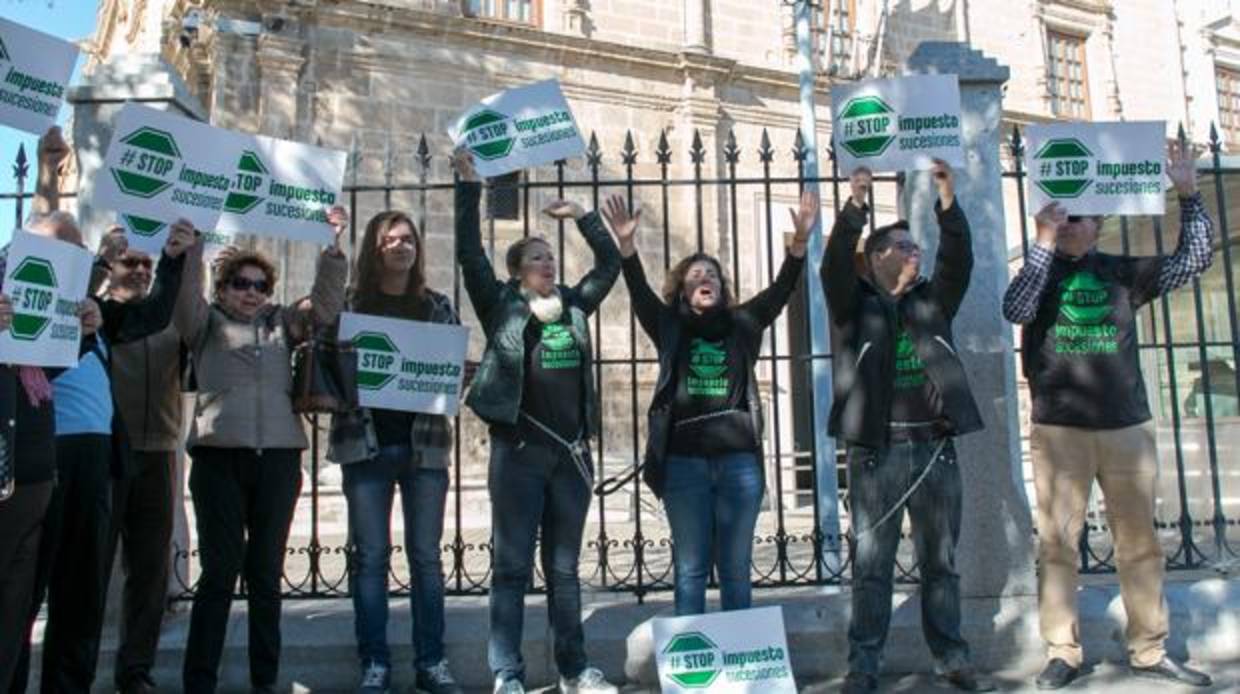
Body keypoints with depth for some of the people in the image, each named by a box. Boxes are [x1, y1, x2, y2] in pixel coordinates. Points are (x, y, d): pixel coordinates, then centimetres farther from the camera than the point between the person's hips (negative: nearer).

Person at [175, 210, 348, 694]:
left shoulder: (282, 323, 17)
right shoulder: (205, 323, 12)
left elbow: (324, 305, 5)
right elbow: (185, 293, -5)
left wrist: (333, 247, -4)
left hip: (279, 457, 2)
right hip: (219, 456, -2)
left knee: (266, 572, 7)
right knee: (219, 571, -3)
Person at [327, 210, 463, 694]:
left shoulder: (437, 306, 10)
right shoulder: (349, 303, 5)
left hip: (425, 442, 1)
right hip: (366, 442, -1)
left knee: (426, 555, 5)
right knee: (370, 555, 2)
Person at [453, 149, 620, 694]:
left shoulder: (573, 305, 12)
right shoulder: (501, 306, 2)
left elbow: (610, 263, 20)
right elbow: (469, 253, -5)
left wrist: (582, 216, 17)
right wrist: (468, 186, -5)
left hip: (572, 452, 4)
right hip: (519, 450, -4)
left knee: (564, 568, 12)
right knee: (512, 567, 2)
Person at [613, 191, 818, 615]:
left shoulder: (742, 324, 12)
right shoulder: (670, 327, 9)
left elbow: (781, 289, 2)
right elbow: (639, 293, -4)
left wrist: (801, 241, -12)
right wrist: (627, 245, -20)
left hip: (739, 460, 1)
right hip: (684, 461, -1)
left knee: (736, 568, 8)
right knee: (691, 568, 4)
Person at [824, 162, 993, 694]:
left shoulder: (931, 301, 15)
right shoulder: (853, 304, 5)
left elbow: (959, 260, 1)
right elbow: (835, 264, -11)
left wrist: (948, 202, -10)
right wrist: (855, 206, -21)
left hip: (935, 447, 4)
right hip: (877, 450, -3)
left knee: (941, 562, 10)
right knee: (872, 564, 1)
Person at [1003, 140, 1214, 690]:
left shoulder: (1122, 271, 11)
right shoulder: (1040, 270, 5)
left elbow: (1193, 260, 8)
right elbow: (1015, 310, -14)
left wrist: (1188, 193, 0)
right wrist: (1043, 242, -17)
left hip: (1128, 427, 3)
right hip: (1058, 431, -2)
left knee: (1140, 542, 8)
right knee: (1057, 542, -2)